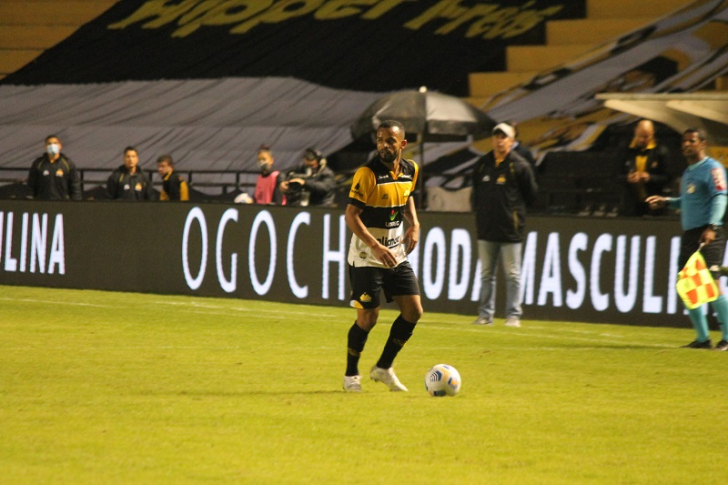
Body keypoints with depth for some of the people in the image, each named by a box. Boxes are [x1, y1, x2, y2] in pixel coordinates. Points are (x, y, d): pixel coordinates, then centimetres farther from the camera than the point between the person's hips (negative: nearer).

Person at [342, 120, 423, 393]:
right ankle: (351, 375, 14)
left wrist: (414, 225, 6)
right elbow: (351, 215, -19)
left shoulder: (410, 171, 2)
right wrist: (376, 247, -28)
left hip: (396, 254, 7)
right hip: (366, 257, -6)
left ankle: (384, 368, 18)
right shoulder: (367, 174, -18)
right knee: (368, 318, -6)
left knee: (413, 311, 2)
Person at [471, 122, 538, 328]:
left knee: (512, 274, -2)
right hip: (486, 229, 4)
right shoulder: (482, 164, 9)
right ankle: (485, 314, 13)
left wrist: (515, 209, 3)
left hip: (510, 230, -4)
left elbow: (531, 194, 1)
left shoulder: (519, 166, -3)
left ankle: (513, 315, 1)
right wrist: (479, 211, 9)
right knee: (486, 274, 8)